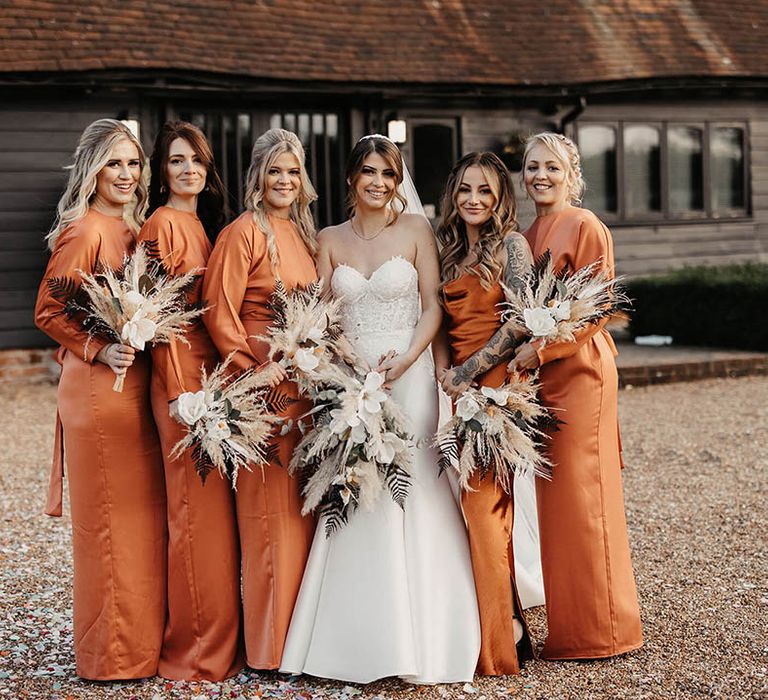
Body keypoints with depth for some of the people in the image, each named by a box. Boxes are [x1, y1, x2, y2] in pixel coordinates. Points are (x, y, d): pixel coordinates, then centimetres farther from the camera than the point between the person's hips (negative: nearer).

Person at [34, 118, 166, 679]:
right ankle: (113, 654, 10)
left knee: (145, 515, 13)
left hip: (136, 386, 8)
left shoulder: (133, 230, 13)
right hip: (99, 388, -8)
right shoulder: (84, 231, -11)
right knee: (109, 519, -1)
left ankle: (144, 639, 24)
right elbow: (48, 312, -11)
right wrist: (99, 350, -19)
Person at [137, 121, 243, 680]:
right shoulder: (164, 223, -9)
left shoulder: (203, 225, 17)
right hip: (182, 372, -9)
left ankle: (219, 640, 20)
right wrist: (181, 392, -18)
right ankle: (196, 650, 5)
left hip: (212, 371, 9)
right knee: (197, 507, -5)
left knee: (217, 506, 11)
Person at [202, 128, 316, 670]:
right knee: (270, 509, -5)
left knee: (303, 506, 10)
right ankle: (269, 643, 5)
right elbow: (219, 313, -13)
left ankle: (302, 633, 20)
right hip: (265, 383, -7)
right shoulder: (245, 232, -7)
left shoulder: (303, 233, 16)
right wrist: (255, 371, -17)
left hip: (307, 385, 7)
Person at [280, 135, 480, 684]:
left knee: (411, 492, -5)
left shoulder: (416, 230, 4)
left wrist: (406, 359, -15)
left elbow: (433, 305, 0)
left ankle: (418, 641, 4)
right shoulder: (330, 240, 10)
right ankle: (361, 640, 8)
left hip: (408, 375, -2)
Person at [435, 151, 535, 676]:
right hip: (459, 385, 6)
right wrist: (444, 374, -1)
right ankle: (503, 622, 11)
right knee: (477, 502, 4)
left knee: (484, 500, -10)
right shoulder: (450, 253, 17)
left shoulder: (511, 244, -3)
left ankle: (501, 633, -3)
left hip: (496, 381, -6)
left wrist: (469, 371, -12)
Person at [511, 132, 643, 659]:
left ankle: (598, 630, 5)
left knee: (580, 494, -5)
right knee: (555, 495, 9)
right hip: (541, 374, 8)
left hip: (579, 370, -8)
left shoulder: (585, 227, -7)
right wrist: (522, 352, 7)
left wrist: (541, 349, -17)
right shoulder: (529, 235, 16)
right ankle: (566, 625, 17)